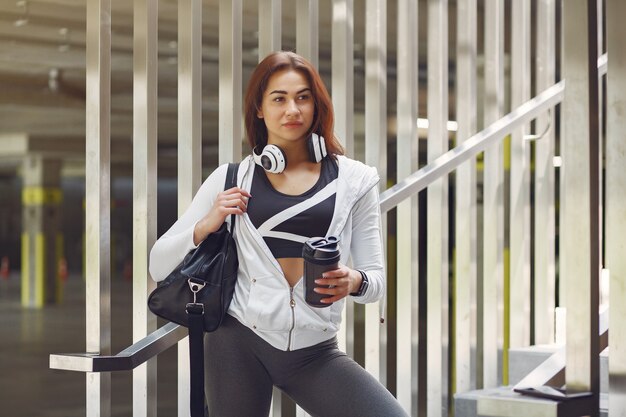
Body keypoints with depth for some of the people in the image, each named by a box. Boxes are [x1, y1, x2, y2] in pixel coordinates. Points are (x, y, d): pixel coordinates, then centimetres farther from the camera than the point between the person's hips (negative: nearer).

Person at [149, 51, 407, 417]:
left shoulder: (353, 180, 4)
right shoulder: (233, 179, 4)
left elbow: (377, 278, 6)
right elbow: (159, 266, 5)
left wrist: (354, 282, -17)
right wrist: (205, 226, -12)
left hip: (316, 353, 0)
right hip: (240, 344, 0)